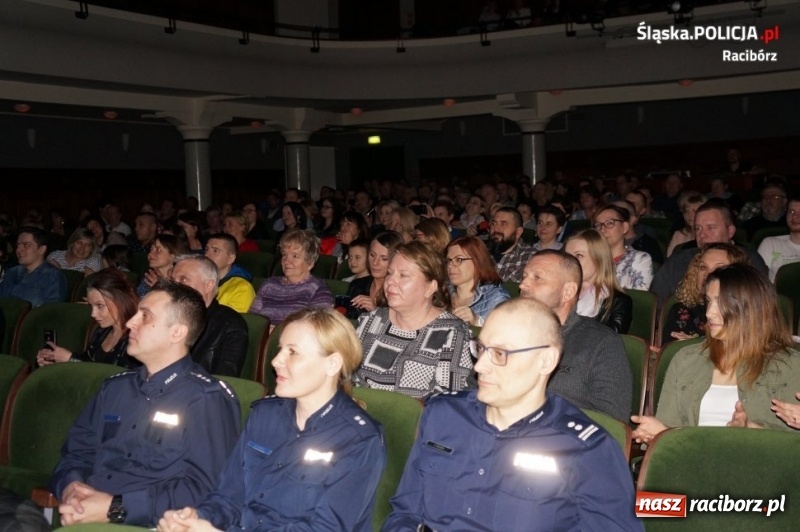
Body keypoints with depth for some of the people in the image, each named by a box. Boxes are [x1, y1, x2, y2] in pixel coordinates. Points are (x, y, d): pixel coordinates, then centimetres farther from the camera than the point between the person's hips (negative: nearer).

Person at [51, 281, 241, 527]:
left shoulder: (206, 399, -5)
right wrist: (71, 487, -6)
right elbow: (76, 453, 16)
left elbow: (202, 487, -13)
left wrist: (115, 508, -16)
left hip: (143, 524, -6)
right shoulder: (114, 388, 17)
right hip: (81, 517, 6)